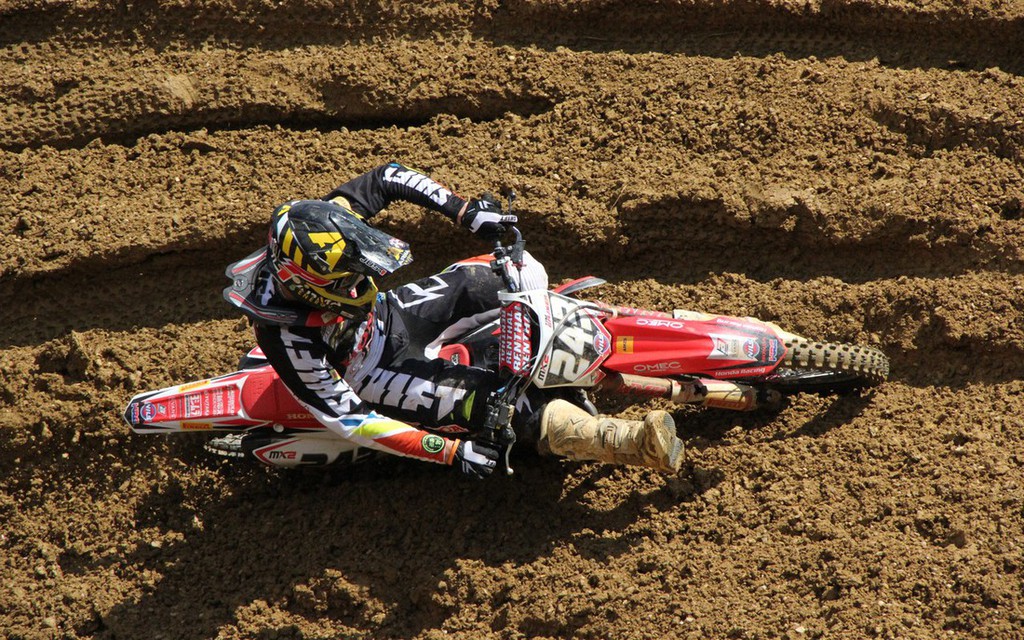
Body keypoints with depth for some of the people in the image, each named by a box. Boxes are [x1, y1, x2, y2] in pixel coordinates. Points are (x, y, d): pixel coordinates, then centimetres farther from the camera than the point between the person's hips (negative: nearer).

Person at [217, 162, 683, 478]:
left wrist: (465, 212, -17)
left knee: (526, 275, -9)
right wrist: (449, 452, -33)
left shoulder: (318, 225, -26)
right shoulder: (288, 339, -40)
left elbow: (387, 179, -9)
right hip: (379, 377, -6)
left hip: (392, 316, 6)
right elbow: (346, 419, -33)